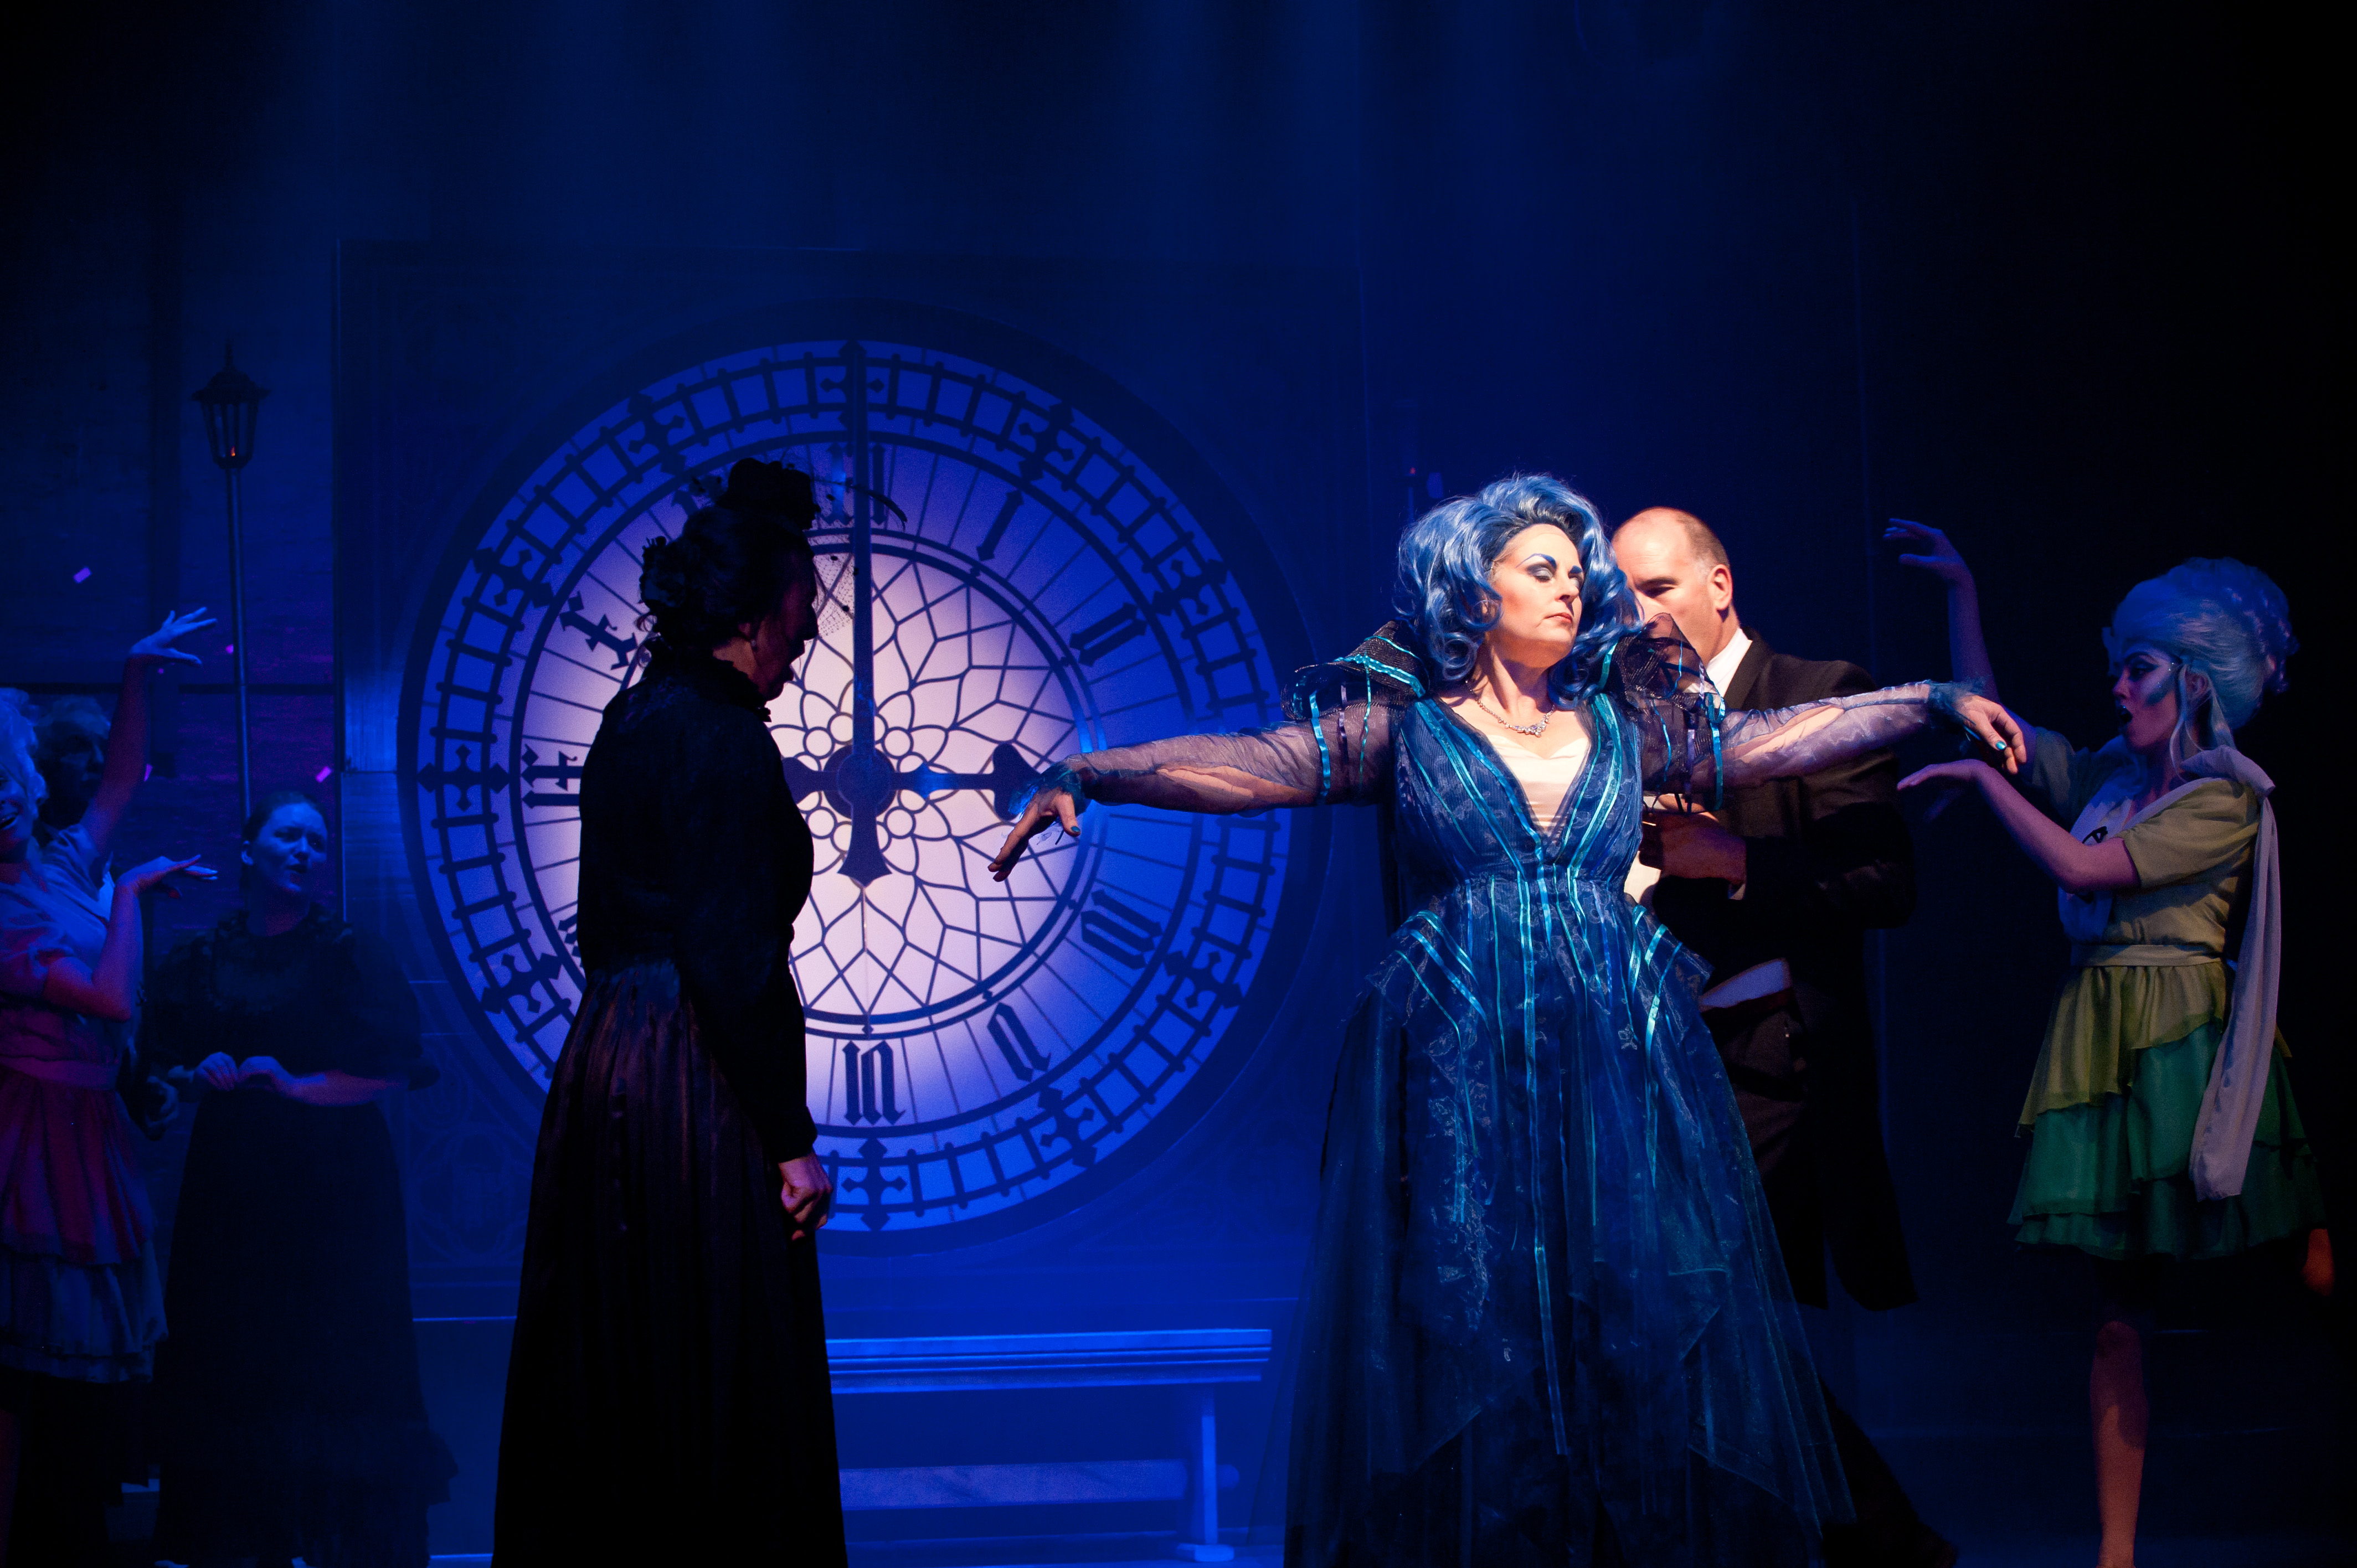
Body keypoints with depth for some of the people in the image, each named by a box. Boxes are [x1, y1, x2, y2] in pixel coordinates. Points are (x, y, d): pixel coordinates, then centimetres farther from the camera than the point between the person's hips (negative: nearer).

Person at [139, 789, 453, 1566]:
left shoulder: (349, 954, -1)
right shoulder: (202, 960, 9)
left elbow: (391, 1069, -7)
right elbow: (155, 1058, 10)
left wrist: (298, 1085, -16)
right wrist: (199, 1074, -10)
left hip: (333, 1182, -3)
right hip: (231, 1182, 3)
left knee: (333, 1359, -5)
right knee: (229, 1358, 2)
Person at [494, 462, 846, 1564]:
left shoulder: (633, 720, 14)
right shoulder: (721, 739, -14)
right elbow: (735, 963, -19)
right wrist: (791, 1139, -16)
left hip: (605, 1063, 9)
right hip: (693, 1091, -9)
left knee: (615, 1391, 13)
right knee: (717, 1389, -3)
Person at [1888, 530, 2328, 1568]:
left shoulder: (2228, 801, -8)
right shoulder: (2109, 774, 12)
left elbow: (2081, 868, -15)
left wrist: (1983, 779, -7)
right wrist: (1961, 591, 17)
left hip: (2182, 1049, -6)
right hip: (2103, 1049, 6)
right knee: (2119, 1313, 3)